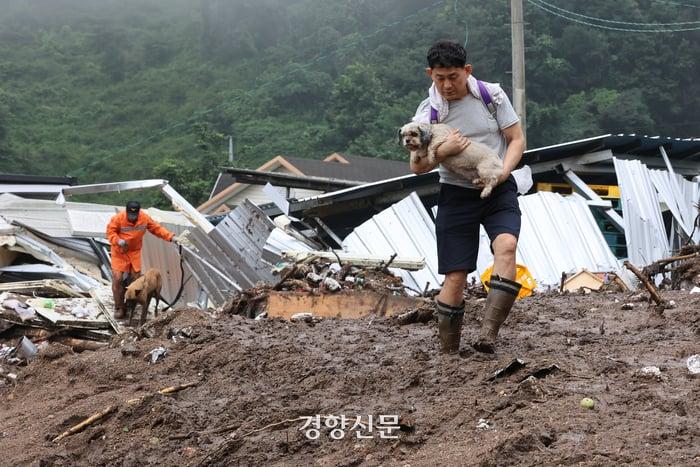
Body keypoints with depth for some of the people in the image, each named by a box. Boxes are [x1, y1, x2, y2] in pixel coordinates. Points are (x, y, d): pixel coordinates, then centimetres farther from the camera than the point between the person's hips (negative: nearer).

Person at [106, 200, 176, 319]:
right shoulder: (118, 218, -19)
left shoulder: (145, 218, -9)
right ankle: (119, 308, 0)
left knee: (135, 278, 2)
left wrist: (170, 237, -10)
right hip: (119, 252, -3)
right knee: (117, 279, -9)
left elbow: (157, 228, -1)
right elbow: (110, 231, -12)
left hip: (135, 252, 3)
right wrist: (118, 240, -32)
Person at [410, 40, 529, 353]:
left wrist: (502, 173, -17)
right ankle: (448, 354, 8)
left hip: (499, 189, 0)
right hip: (456, 195, 1)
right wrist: (443, 152, -21)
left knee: (506, 246, -28)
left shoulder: (491, 95, -3)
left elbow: (517, 139, 1)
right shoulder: (428, 112, -2)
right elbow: (416, 166, -1)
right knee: (455, 277, -3)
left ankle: (488, 335, -33)